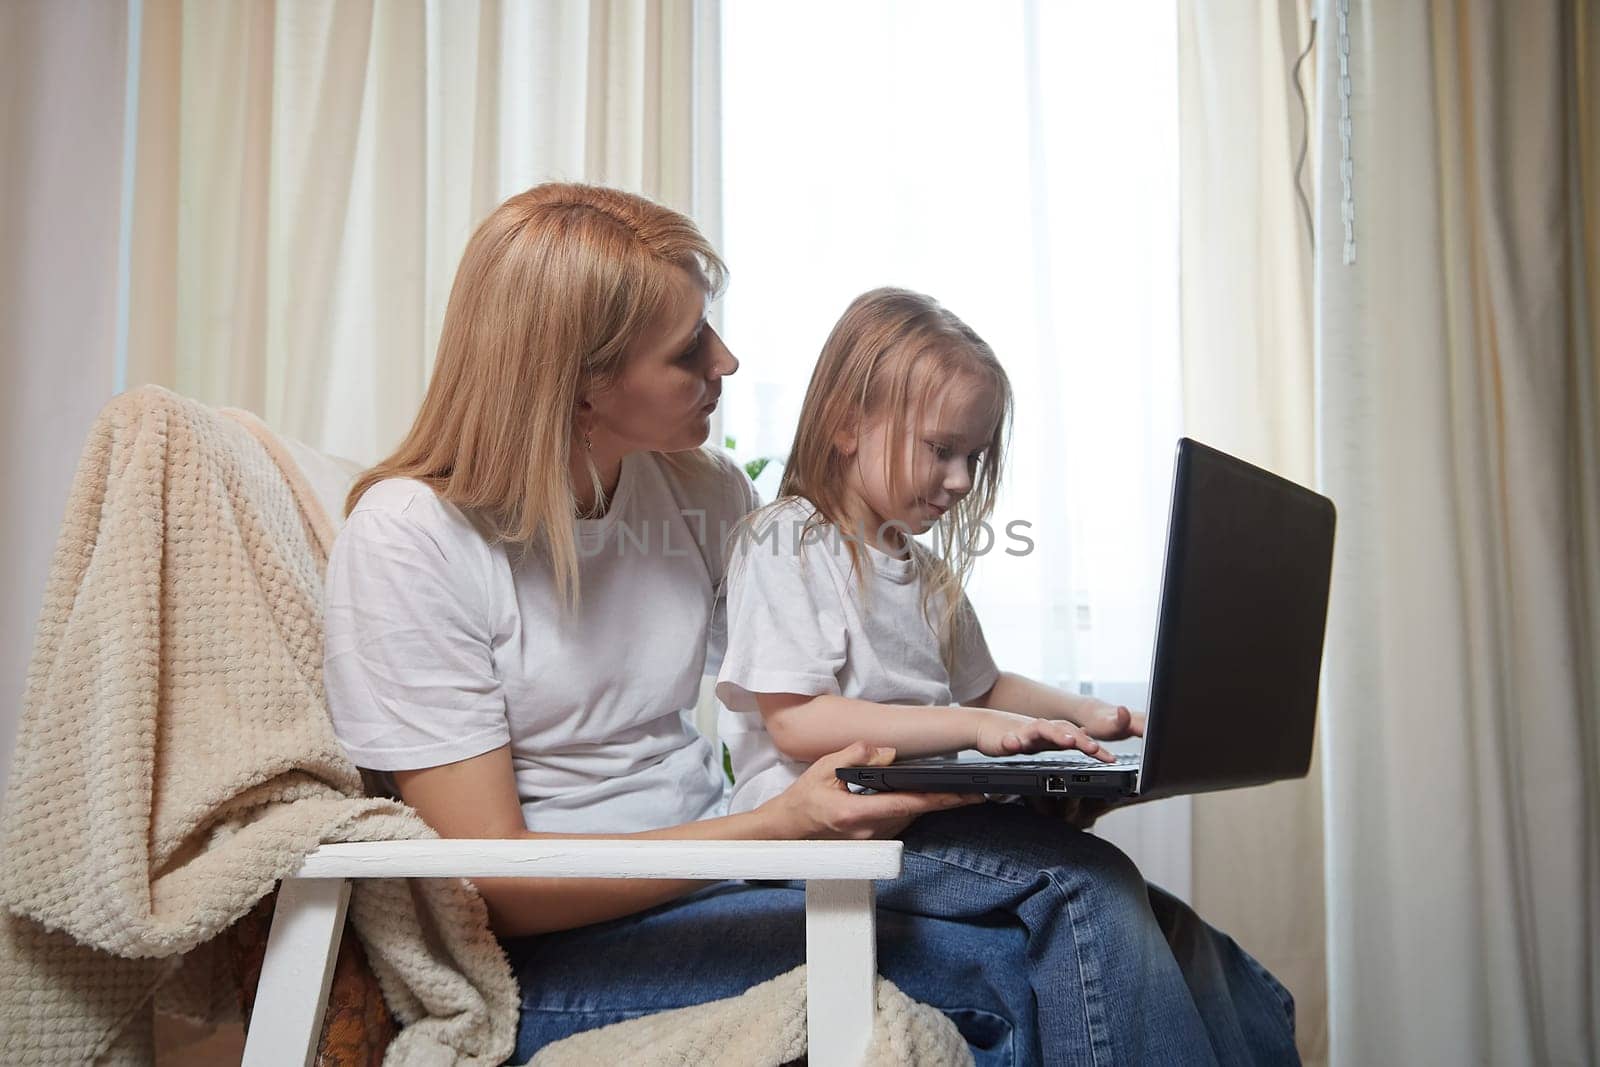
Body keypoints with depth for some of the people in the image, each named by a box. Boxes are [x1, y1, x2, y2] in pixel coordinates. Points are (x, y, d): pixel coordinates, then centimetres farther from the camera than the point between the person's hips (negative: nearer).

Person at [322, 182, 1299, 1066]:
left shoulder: (704, 490, 6)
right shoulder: (412, 538, -12)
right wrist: (775, 830, -24)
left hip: (728, 860, 6)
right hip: (572, 954, -5)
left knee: (1091, 884, -19)